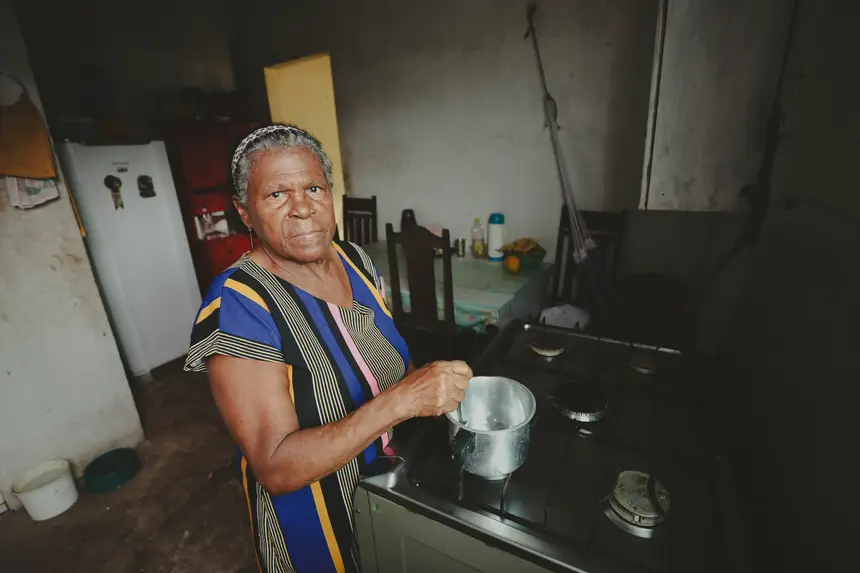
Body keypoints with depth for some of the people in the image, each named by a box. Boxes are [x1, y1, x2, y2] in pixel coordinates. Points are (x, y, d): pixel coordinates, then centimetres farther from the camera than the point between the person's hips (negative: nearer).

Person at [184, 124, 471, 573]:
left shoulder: (355, 260, -8)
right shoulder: (237, 305, -27)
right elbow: (276, 468, -30)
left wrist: (428, 382, -11)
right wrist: (400, 400, -39)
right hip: (313, 514, -5)